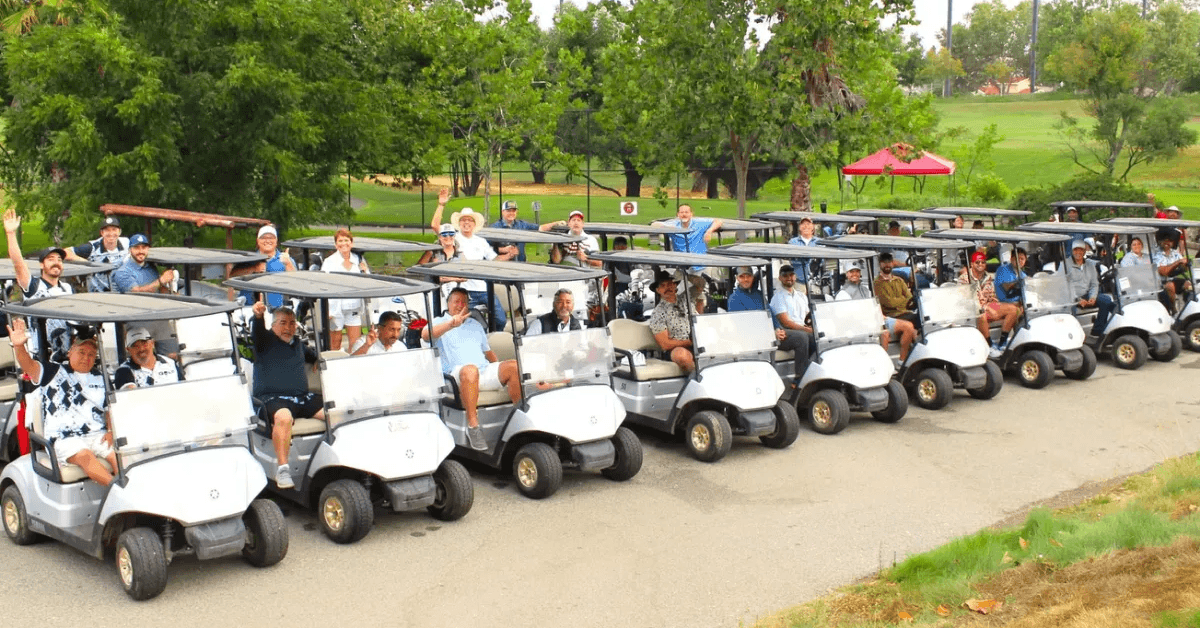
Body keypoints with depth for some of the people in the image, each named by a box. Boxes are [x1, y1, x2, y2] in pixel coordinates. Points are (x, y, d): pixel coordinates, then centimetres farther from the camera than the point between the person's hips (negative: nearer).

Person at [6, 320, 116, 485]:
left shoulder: (100, 379, 19)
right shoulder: (54, 371, 8)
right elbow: (28, 365, -9)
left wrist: (111, 431, 0)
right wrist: (19, 346, -30)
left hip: (98, 435, 4)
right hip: (64, 439, -3)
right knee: (84, 455, -35)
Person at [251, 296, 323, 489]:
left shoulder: (298, 343, 25)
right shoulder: (265, 340, 8)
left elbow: (315, 357, 42)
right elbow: (257, 330, -16)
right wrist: (258, 316, -39)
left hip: (303, 398, 5)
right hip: (273, 398, -5)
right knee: (283, 417, -39)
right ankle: (283, 469, -35)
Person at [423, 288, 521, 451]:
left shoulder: (475, 325, 31)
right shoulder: (440, 322, 13)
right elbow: (425, 334, -10)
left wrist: (500, 371, 15)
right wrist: (451, 324, -25)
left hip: (485, 372, 5)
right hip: (457, 375, -5)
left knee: (514, 366, -21)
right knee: (470, 370, -41)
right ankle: (473, 427, -41)